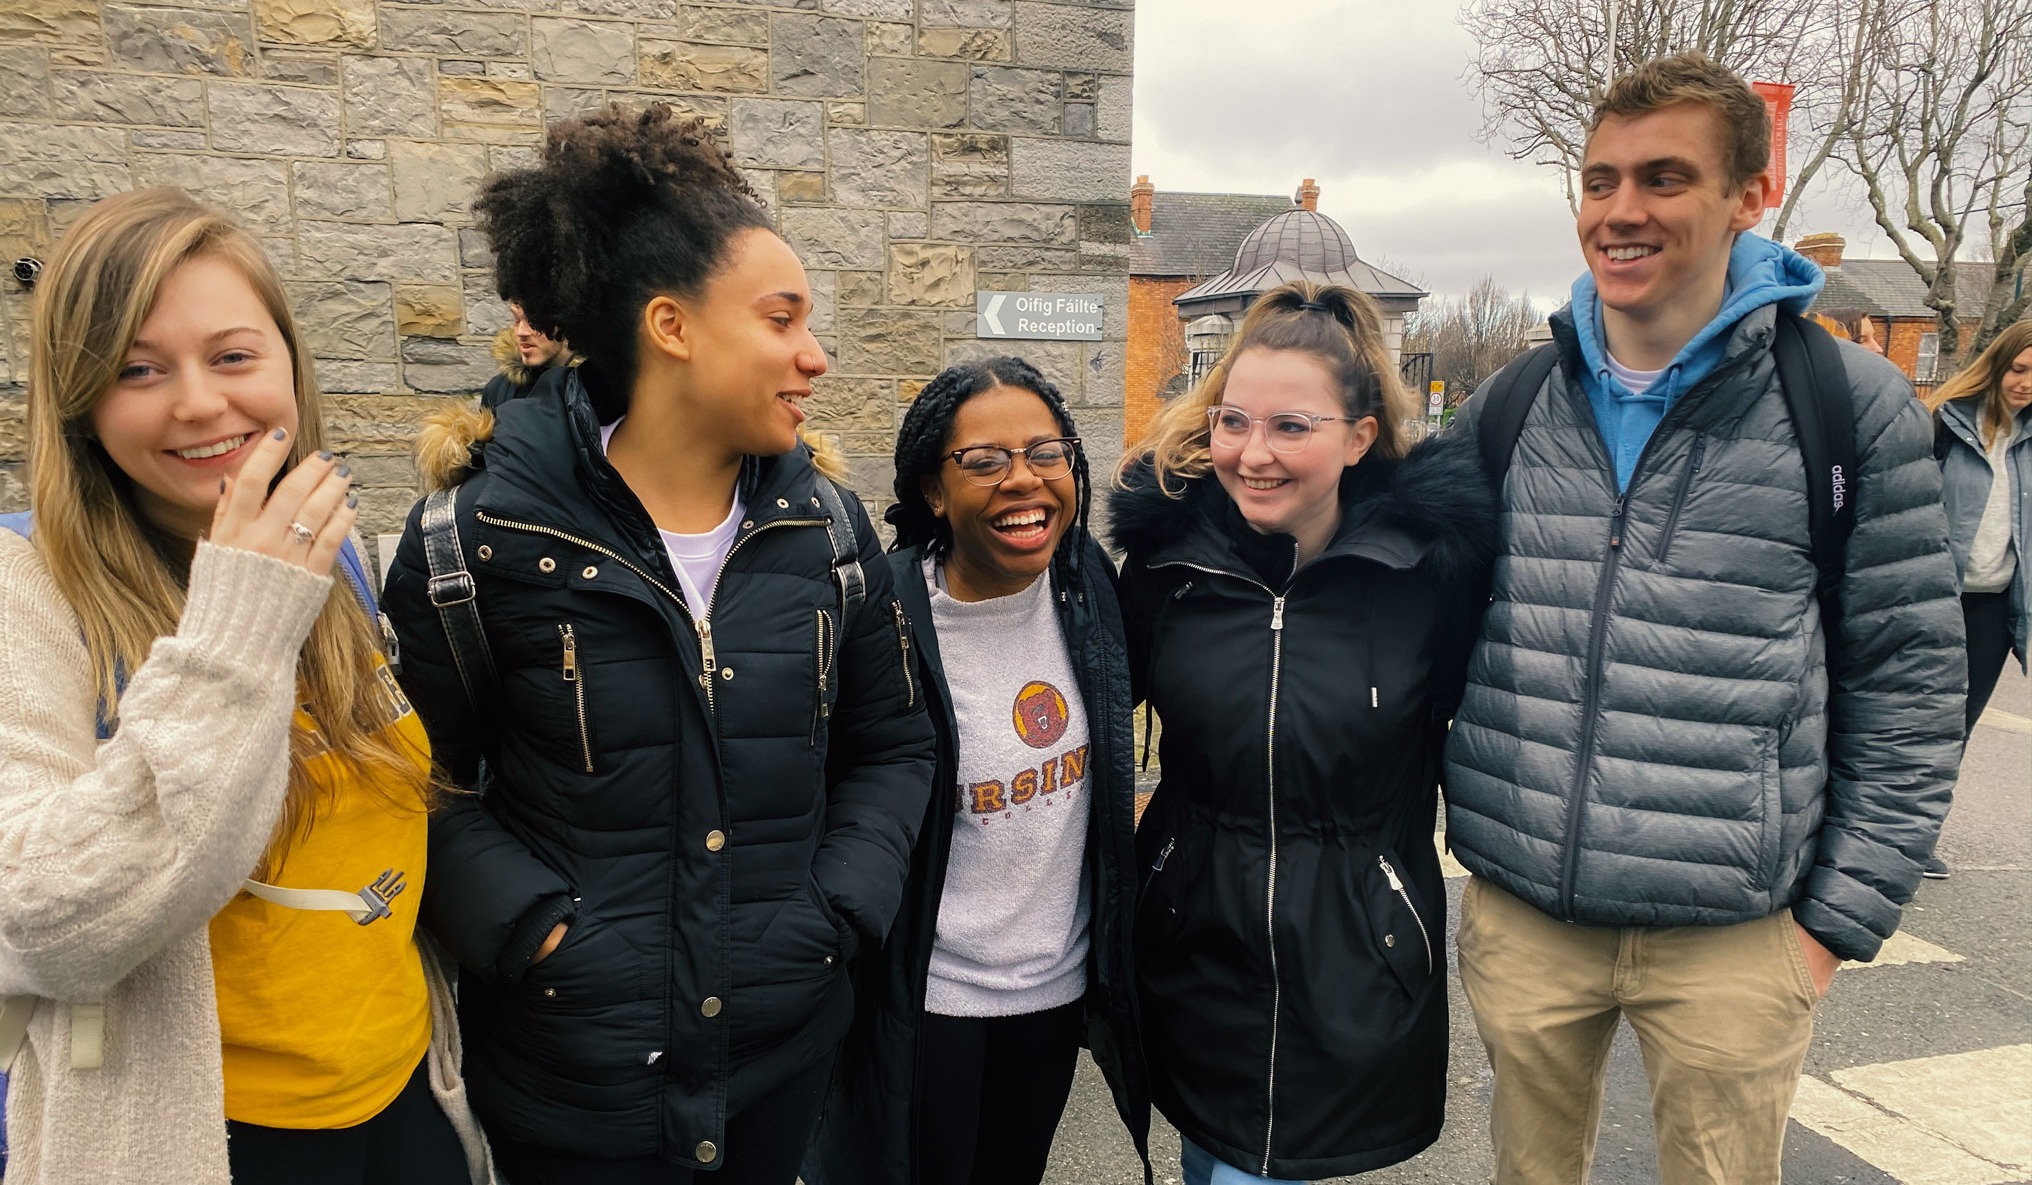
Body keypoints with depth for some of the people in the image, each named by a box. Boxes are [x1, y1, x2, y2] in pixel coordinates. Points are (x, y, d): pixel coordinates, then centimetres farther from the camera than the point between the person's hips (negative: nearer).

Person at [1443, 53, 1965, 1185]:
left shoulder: (1852, 403, -4)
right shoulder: (1509, 407, 3)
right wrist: (1456, 831, 6)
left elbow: (1910, 682, -1)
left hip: (1733, 937, -2)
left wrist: (1840, 918, -3)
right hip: (1518, 920, 3)